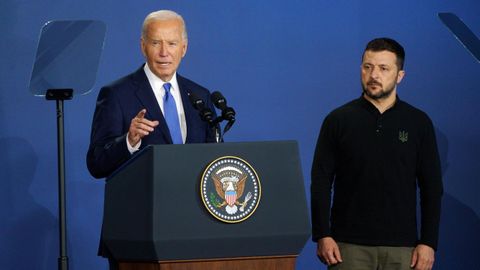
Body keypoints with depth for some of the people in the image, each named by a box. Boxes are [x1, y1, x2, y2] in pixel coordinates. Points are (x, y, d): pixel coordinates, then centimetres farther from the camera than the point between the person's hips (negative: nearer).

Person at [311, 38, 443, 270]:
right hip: (350, 246, -1)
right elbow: (321, 183, 2)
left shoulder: (418, 122, 6)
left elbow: (432, 188, 6)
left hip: (401, 247, 1)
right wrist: (322, 236, -7)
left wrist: (428, 242, -2)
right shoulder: (338, 120, 4)